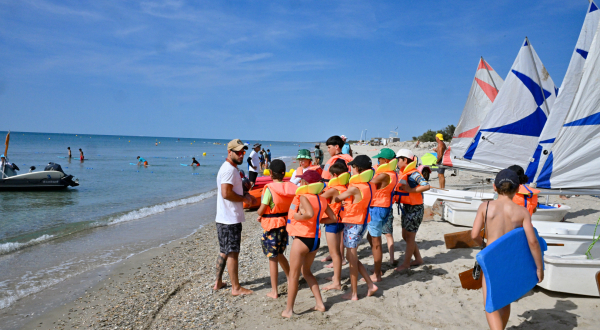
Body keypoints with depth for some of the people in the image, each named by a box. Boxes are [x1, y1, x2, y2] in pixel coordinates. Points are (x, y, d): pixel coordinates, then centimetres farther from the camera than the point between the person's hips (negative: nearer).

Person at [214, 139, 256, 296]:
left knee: (224, 251, 19)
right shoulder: (229, 169, -18)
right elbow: (226, 193, -26)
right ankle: (236, 288, 8)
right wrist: (244, 198, -13)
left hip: (225, 218, 11)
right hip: (230, 219, -11)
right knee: (232, 253, -2)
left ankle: (218, 282, 30)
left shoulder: (232, 168, 15)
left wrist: (246, 195, 8)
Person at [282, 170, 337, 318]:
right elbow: (333, 218, 10)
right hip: (315, 240, 7)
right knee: (307, 272, 23)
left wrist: (296, 216, -17)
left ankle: (288, 309, 11)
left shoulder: (303, 196, -15)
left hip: (302, 239, -7)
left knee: (293, 275, 4)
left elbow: (310, 213, -33)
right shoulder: (322, 199, 6)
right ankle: (320, 304, 23)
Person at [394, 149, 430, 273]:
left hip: (415, 209, -9)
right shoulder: (403, 173, 8)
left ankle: (406, 263, 12)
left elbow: (427, 186, -30)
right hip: (406, 207, 9)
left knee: (410, 236, 1)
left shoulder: (414, 174, -18)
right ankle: (418, 259, 28)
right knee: (405, 235, 15)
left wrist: (410, 190, -31)